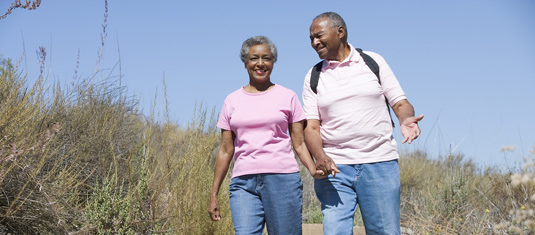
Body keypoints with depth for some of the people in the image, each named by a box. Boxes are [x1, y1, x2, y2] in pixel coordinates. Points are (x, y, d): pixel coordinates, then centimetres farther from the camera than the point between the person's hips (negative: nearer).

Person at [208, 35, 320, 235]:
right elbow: (226, 151, 15)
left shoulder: (287, 97, 9)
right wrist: (214, 194, 12)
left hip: (282, 179, -1)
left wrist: (314, 170, -10)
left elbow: (299, 143, 7)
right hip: (244, 182, 1)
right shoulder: (232, 101, 13)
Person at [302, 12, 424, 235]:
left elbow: (400, 103, 7)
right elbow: (311, 126, 4)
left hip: (379, 164, 0)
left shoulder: (373, 62, 8)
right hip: (334, 167, 1)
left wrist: (406, 119, -17)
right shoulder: (314, 77, 11)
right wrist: (319, 156, -16)